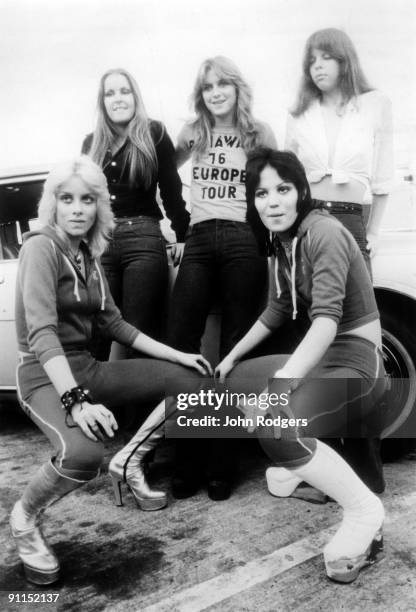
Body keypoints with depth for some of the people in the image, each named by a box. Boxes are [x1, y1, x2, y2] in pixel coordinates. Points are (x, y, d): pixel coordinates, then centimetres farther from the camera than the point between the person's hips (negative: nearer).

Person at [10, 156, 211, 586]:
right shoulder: (41, 247, -14)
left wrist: (176, 354, 8)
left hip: (87, 368, 8)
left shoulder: (89, 255, 10)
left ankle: (129, 463, 12)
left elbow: (114, 324, 14)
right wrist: (75, 400, -38)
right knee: (83, 454, -37)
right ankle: (24, 519, -5)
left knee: (191, 378, 2)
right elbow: (41, 333, -26)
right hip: (46, 377, -8)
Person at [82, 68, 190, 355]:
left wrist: (182, 235, 1)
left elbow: (171, 189, 5)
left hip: (143, 238, -3)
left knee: (141, 332, -4)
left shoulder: (154, 134, 6)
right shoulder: (91, 143, 16)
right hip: (97, 241, 3)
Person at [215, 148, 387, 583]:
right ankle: (299, 460, 21)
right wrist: (232, 355, 19)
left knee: (276, 425, -30)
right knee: (236, 379, 14)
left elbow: (327, 317, -30)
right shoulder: (283, 240, 7)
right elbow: (278, 310, 18)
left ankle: (364, 511, -10)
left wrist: (281, 382, -39)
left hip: (358, 358, -9)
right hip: (323, 356, 9)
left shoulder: (324, 233, -18)